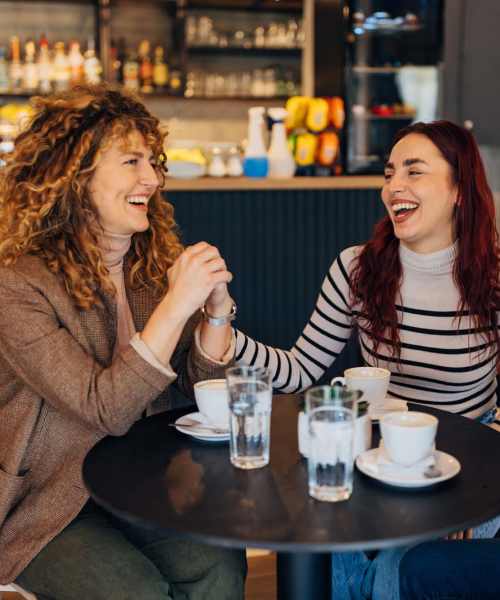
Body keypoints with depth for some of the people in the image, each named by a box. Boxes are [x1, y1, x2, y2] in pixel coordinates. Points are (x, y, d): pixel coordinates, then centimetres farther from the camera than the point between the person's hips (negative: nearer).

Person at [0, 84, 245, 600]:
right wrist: (176, 304, -27)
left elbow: (201, 387, 4)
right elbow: (106, 411, -22)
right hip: (49, 503, -4)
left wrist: (217, 308, -14)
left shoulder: (153, 264, 2)